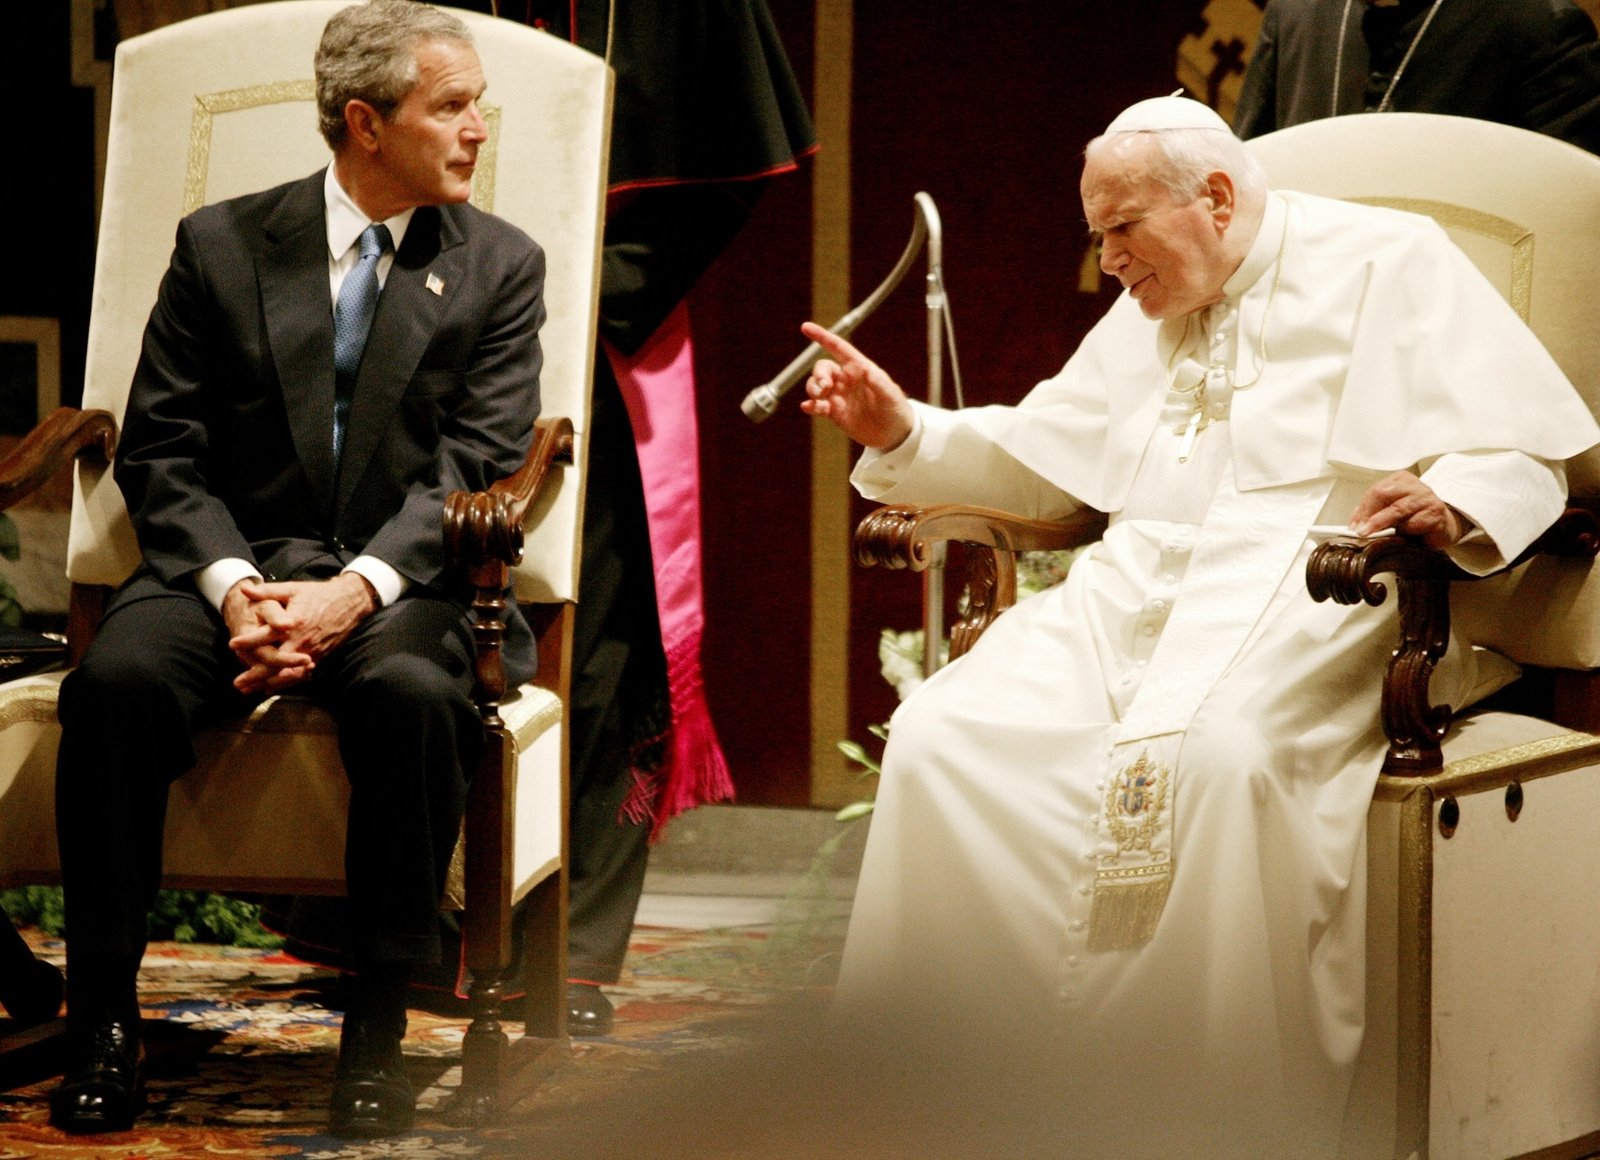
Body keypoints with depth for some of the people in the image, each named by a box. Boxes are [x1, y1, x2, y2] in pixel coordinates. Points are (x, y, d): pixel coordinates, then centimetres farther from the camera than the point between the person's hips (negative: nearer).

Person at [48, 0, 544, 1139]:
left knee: (411, 693, -36)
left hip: (402, 582, -1)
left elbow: (478, 469, -2)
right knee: (117, 676, -31)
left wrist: (355, 589, -19)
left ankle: (378, 1031, -26)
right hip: (231, 562, 1)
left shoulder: (502, 266, 8)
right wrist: (234, 586, -15)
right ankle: (103, 1018, -21)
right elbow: (160, 450, 4)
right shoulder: (221, 245, 8)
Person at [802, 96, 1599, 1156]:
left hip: (1301, 601, -6)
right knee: (946, 738, -21)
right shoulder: (1147, 314, 27)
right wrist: (904, 433, 18)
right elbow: (1037, 455, 34)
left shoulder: (1387, 264, 5)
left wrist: (1451, 505, -24)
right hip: (1133, 594, 6)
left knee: (1209, 754, -39)